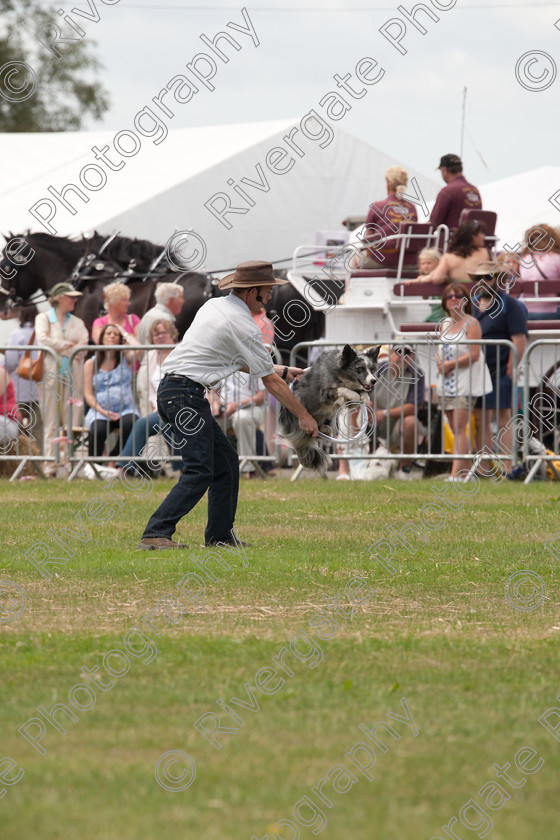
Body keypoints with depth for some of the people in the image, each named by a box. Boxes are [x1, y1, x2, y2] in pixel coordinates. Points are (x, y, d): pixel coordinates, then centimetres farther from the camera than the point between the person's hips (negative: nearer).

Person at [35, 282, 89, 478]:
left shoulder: (77, 323, 19)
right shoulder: (43, 318, 10)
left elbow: (83, 344, 2)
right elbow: (43, 339, -8)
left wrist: (58, 345, -7)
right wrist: (68, 345, -4)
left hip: (72, 373, 3)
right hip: (51, 374, -3)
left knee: (73, 422, -5)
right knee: (51, 422, -6)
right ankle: (50, 466, -6)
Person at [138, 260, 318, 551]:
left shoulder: (214, 306, 16)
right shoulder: (242, 325, -11)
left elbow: (241, 363, 29)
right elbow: (270, 382, -4)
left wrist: (283, 371, 32)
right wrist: (303, 416, 7)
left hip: (170, 390, 10)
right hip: (186, 395, -10)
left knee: (226, 462, 14)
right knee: (199, 471, -15)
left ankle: (220, 535, 17)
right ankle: (156, 534, -23)